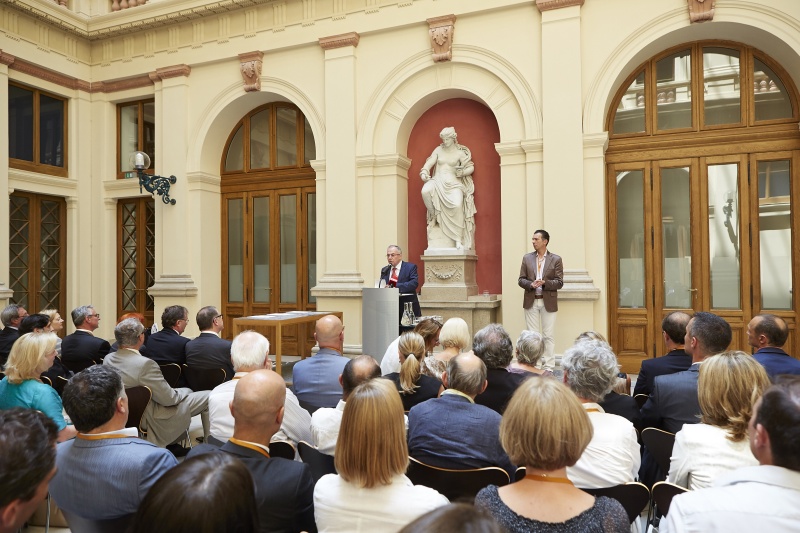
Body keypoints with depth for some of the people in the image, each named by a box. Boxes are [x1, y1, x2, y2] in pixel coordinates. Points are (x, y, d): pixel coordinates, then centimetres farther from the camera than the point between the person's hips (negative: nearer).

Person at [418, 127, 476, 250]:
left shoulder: (459, 153, 8)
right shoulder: (438, 150, 14)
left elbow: (471, 167, 8)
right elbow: (429, 162, 5)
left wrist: (461, 172, -12)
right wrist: (424, 172, -15)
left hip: (453, 183, -2)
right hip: (438, 180, 2)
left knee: (457, 205, -29)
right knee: (425, 191, -34)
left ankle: (458, 241, -25)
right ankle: (433, 216, -8)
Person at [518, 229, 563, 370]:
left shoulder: (556, 259, -1)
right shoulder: (527, 258, 6)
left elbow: (559, 283, -4)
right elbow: (521, 280, 5)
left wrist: (544, 282, -21)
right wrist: (530, 284, -16)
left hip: (548, 302, -2)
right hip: (531, 302, 2)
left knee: (549, 336, 3)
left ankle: (549, 367, 11)